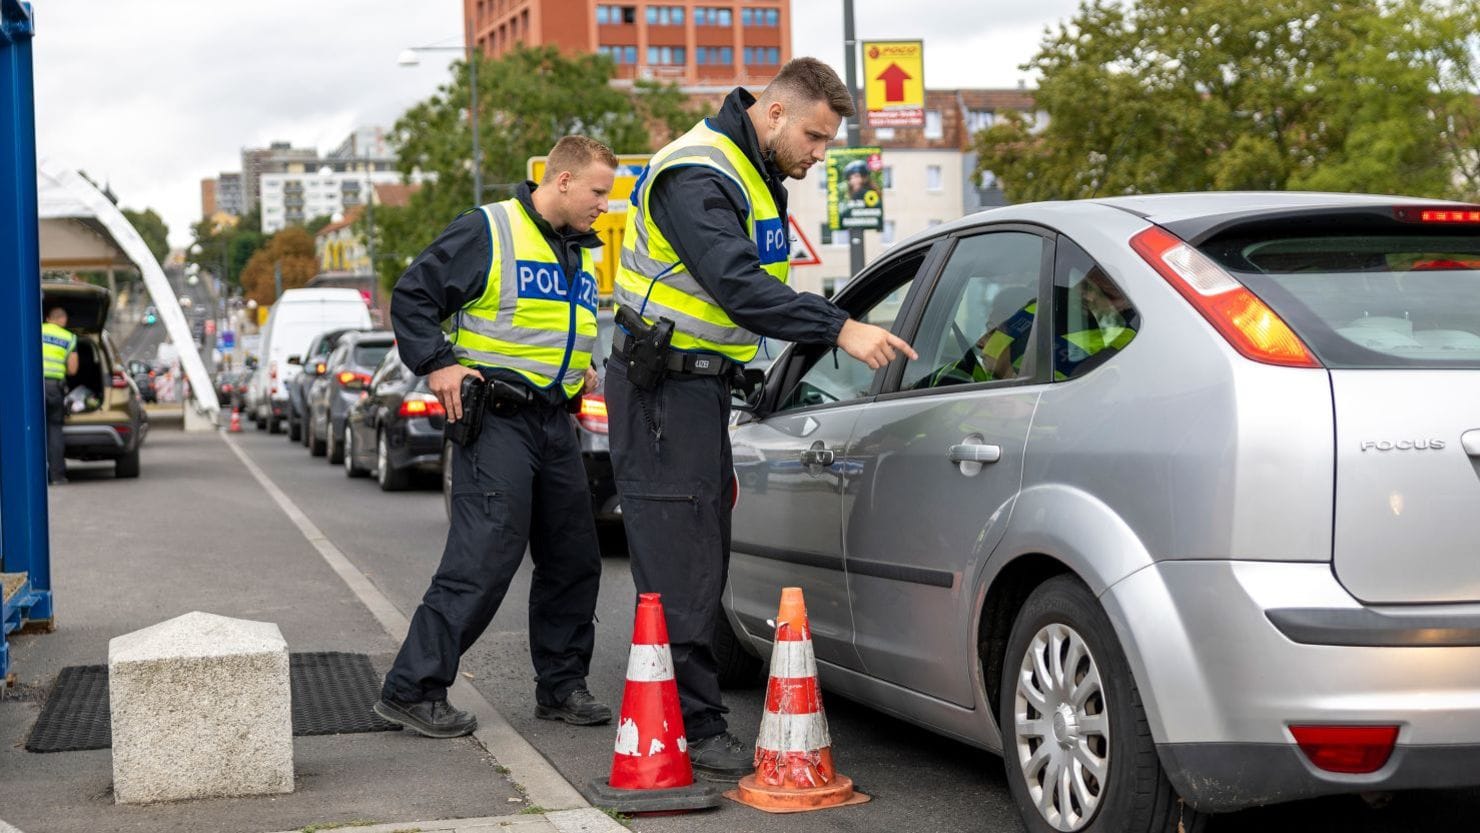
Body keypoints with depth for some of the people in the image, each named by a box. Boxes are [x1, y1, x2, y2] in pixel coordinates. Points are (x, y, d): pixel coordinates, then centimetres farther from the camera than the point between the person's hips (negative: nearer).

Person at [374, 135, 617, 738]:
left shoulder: (579, 253, 19)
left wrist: (581, 366, 16)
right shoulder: (488, 232, -7)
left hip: (555, 423, 8)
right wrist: (437, 365, -15)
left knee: (573, 559, 10)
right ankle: (413, 688, -8)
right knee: (483, 559, -14)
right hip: (496, 419, -8)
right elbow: (411, 296, -7)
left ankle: (561, 686, 22)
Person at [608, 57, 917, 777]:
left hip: (703, 381, 10)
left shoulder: (757, 175, 15)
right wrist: (840, 329, -36)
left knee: (702, 560, 12)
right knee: (679, 567, -9)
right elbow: (738, 285, -31)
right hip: (662, 385, -10)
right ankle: (697, 731, -6)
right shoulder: (698, 174, -19)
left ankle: (689, 716, 19)